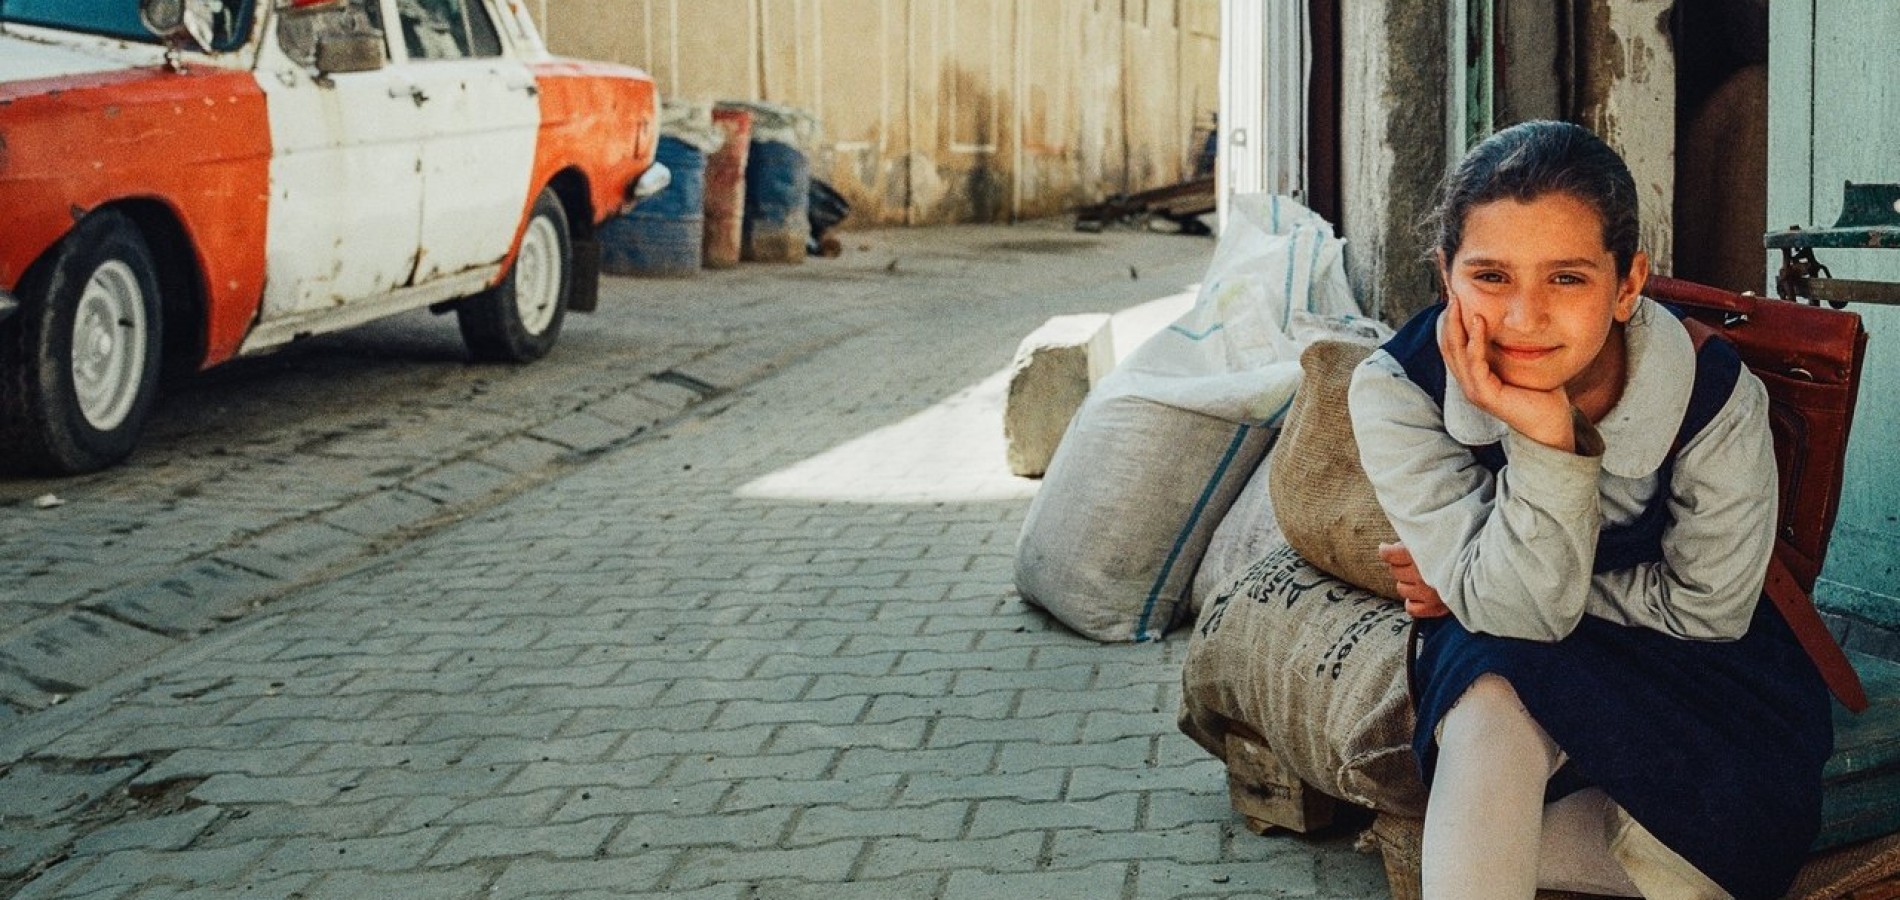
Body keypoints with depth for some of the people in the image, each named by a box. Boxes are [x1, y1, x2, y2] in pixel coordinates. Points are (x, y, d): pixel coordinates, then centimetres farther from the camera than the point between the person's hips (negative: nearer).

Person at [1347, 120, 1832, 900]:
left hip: (1684, 661, 2)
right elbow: (1517, 612, -26)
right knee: (1492, 706, -36)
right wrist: (1544, 440, -43)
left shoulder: (1717, 397, -25)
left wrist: (1480, 590, -14)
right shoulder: (1396, 390, -24)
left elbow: (1707, 607, -12)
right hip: (1495, 660, -1)